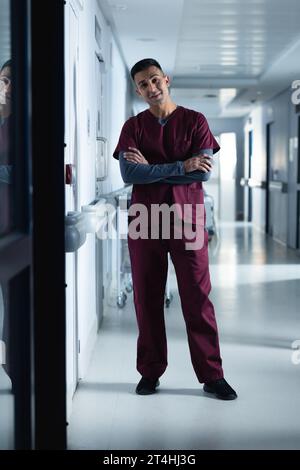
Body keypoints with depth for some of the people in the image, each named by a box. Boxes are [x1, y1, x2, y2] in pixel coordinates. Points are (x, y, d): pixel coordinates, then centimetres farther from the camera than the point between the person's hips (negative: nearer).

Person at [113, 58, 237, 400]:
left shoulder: (195, 121, 4)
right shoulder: (133, 126, 7)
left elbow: (204, 172, -8)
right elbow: (128, 174, -9)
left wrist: (151, 168, -8)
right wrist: (181, 167, -13)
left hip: (187, 221, -1)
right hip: (144, 223, 1)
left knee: (198, 298, -1)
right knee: (147, 299, 5)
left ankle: (212, 375, 6)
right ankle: (150, 372, 17)